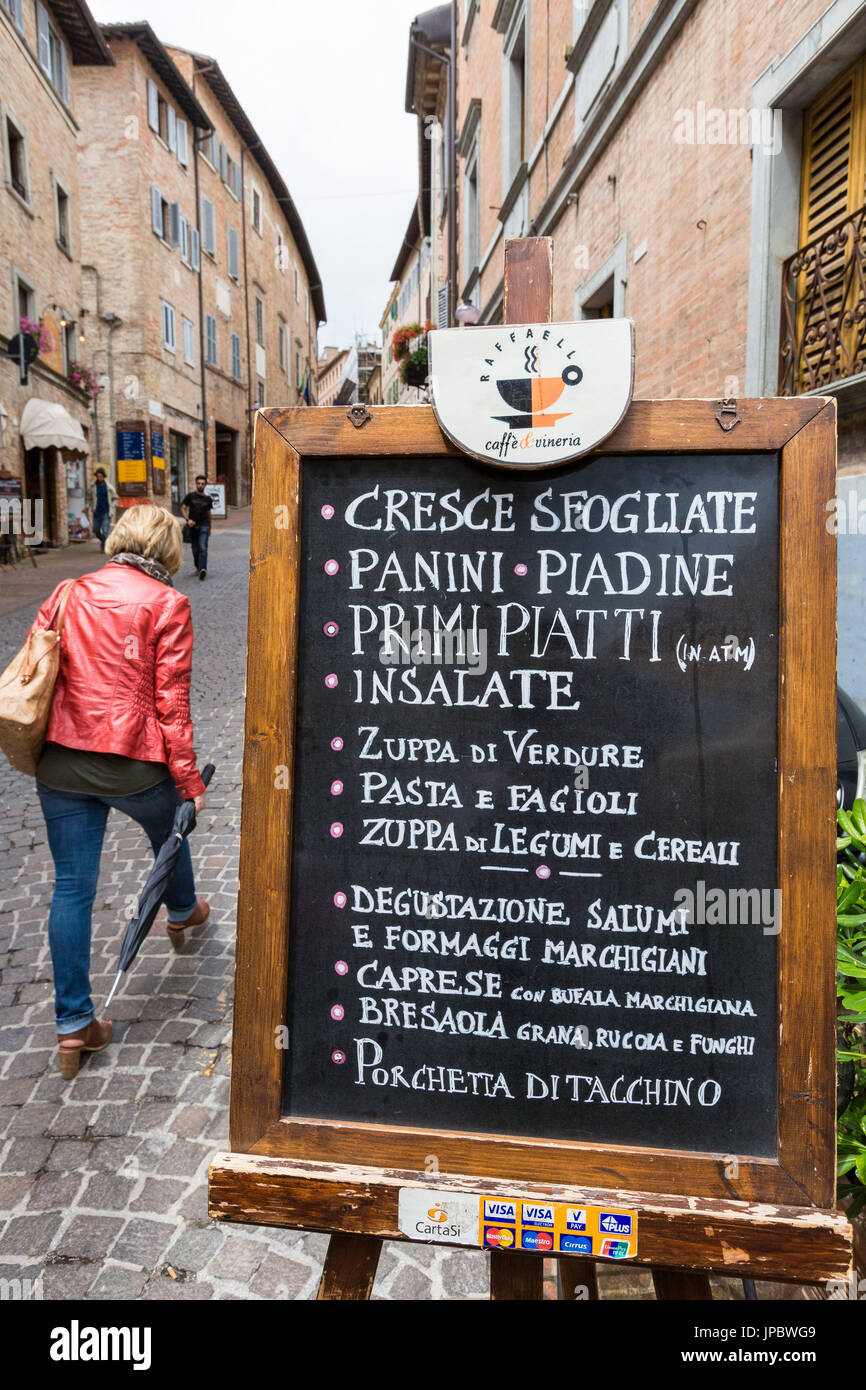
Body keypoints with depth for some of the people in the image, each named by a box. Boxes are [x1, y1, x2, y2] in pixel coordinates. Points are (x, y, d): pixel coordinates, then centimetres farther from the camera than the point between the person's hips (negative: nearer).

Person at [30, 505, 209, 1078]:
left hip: (60, 759, 4)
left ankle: (74, 1022, 16)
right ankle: (183, 912, 57)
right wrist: (188, 780, -6)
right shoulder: (167, 603, -7)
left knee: (71, 886, 9)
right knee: (169, 831, 28)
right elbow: (171, 701, -11)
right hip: (132, 759, -3)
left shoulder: (69, 593, 7)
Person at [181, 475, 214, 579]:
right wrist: (187, 519, -12)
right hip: (193, 526, 1)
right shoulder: (190, 496, 5)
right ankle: (197, 566, 28)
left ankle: (202, 569, -26)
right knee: (195, 549, 8)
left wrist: (209, 528, 22)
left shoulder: (208, 499, 9)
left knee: (203, 548, -16)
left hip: (204, 526, -1)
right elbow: (183, 508, 5)